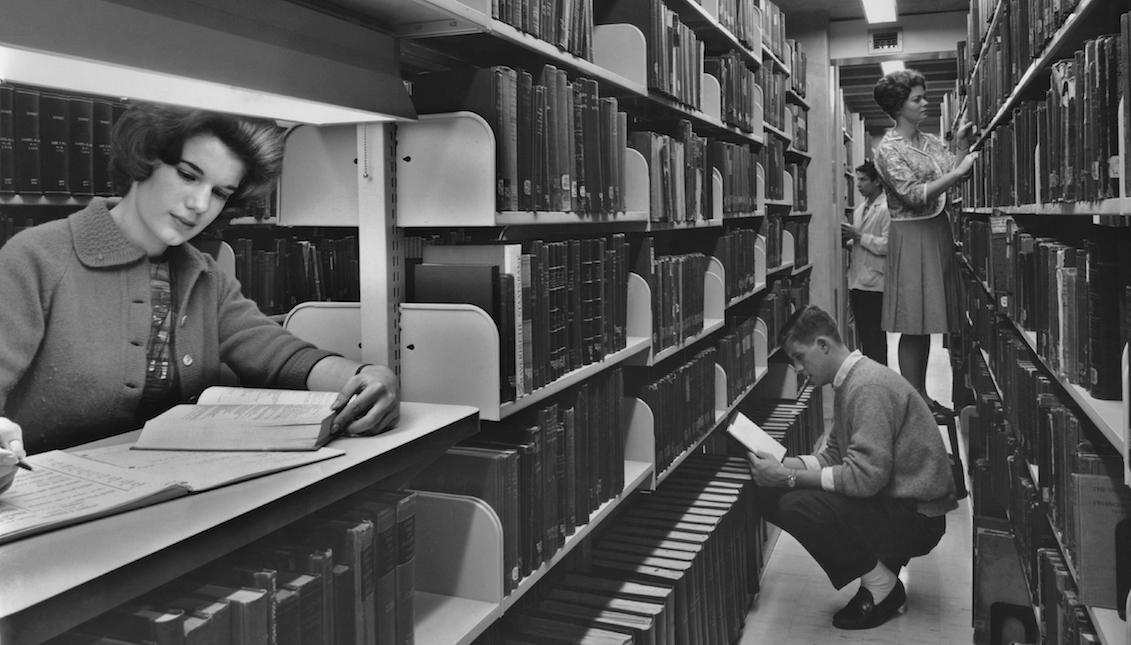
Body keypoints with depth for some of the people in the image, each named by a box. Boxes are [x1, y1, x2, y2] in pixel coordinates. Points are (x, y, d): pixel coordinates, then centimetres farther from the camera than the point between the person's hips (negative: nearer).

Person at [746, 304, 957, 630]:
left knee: (796, 507, -27)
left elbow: (866, 477, -29)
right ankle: (882, 565, 9)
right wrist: (780, 465, -5)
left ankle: (882, 587, -4)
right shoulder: (848, 381, 9)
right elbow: (833, 456, 10)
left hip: (917, 518, -10)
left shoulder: (869, 386, -22)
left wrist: (788, 476, -24)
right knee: (770, 497, 0)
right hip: (891, 502, 10)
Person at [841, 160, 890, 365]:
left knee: (875, 339, -3)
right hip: (857, 281, 8)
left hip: (874, 284, -8)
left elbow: (887, 245, -20)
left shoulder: (886, 209, -10)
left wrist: (858, 235, -16)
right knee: (864, 336, 15)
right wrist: (848, 240, 4)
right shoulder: (859, 209, 16)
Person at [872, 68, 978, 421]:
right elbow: (914, 195, -18)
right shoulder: (889, 149, -9)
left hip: (939, 232, 7)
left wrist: (962, 147, -2)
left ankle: (923, 395, 19)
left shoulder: (931, 141, 13)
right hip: (911, 236, -7)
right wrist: (958, 171, -19)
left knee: (927, 321, 11)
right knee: (914, 324, -4)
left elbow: (953, 178, 7)